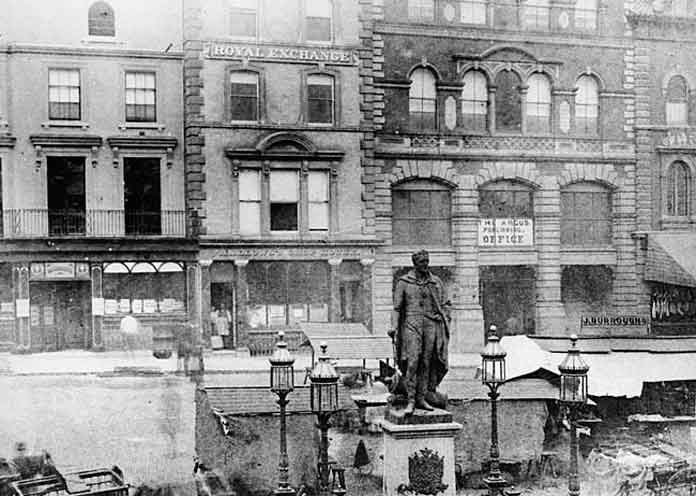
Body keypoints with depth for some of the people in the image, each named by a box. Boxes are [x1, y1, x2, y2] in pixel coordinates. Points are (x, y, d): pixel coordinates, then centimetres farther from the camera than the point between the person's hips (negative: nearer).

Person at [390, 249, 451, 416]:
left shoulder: (436, 282, 11)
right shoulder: (404, 282, 4)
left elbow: (445, 304, 14)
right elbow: (397, 307, 4)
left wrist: (445, 322, 0)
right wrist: (394, 326, -7)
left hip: (431, 326, 3)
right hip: (411, 324, -3)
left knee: (426, 363, 3)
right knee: (412, 363, -12)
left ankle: (421, 399, 10)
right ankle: (411, 401, -9)